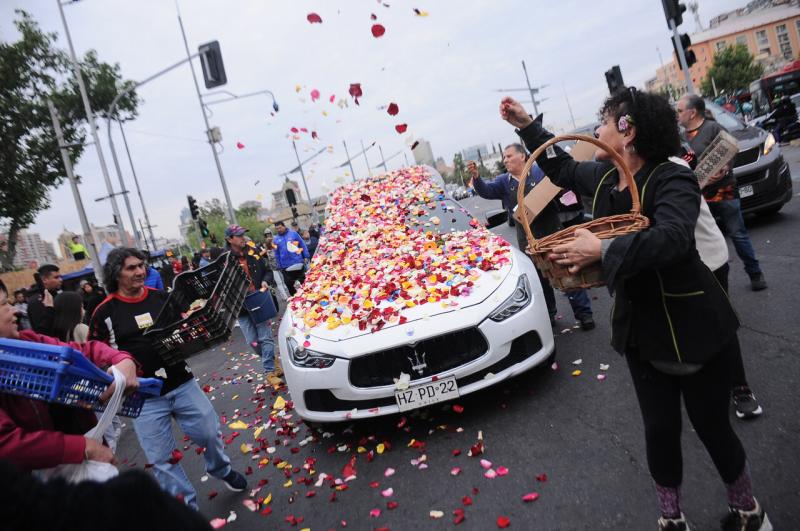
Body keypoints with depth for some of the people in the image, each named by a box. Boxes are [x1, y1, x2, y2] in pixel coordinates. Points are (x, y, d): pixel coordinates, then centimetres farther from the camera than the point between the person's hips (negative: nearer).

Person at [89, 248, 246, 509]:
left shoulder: (162, 297, 5)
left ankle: (222, 470, 41)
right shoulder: (105, 313, -5)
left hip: (183, 384, 3)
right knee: (163, 459, 5)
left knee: (210, 433, 11)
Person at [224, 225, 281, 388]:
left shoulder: (252, 253, 5)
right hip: (240, 306, -2)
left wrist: (265, 281, 0)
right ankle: (270, 362, 29)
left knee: (265, 338, -3)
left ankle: (270, 371, 6)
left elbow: (266, 270, 18)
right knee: (253, 341, 5)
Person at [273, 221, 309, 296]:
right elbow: (277, 254, 7)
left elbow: (302, 245, 1)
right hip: (286, 267, 2)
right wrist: (280, 266, 5)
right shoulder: (276, 240, 3)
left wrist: (306, 257, -4)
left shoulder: (293, 234, -1)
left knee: (303, 281, 11)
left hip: (298, 263, -1)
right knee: (289, 284, 6)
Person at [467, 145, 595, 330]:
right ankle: (549, 314, 27)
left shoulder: (540, 170, -1)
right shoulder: (504, 182, 7)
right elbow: (486, 191, -7)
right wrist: (476, 177, -24)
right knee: (539, 277, 13)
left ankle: (583, 313, 9)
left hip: (552, 230, -3)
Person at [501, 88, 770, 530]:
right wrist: (527, 126, 18)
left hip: (694, 325, -5)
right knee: (660, 429, 12)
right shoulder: (603, 178, 2)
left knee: (712, 427, 11)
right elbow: (562, 168, 21)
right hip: (640, 329, 6)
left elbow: (672, 238, -39)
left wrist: (601, 250, -39)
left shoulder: (671, 180, -21)